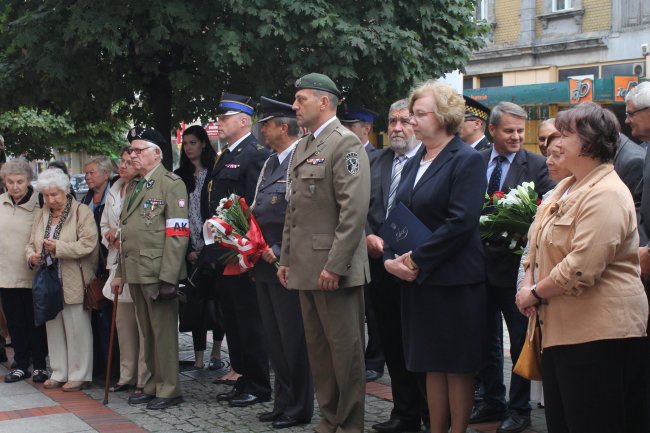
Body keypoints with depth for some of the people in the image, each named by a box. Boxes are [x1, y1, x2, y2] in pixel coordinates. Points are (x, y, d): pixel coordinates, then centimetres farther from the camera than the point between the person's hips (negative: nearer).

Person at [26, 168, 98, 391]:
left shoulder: (82, 212, -5)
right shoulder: (41, 215, 15)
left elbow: (88, 244, -15)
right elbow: (31, 243, 18)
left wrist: (58, 247, -22)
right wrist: (31, 256, -4)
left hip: (74, 284, -6)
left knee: (76, 329, -1)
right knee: (53, 328, 11)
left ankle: (79, 376, 8)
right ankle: (58, 374, 21)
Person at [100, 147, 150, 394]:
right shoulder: (113, 193, 16)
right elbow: (104, 225, 24)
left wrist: (121, 235, -10)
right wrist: (111, 238, 4)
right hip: (118, 262, 8)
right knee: (123, 321, 11)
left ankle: (145, 379, 2)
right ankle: (127, 376, 20)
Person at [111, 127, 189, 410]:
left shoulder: (171, 184, -7)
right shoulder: (133, 187, 18)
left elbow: (177, 235, -14)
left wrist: (168, 277, -19)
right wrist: (120, 272, 19)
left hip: (158, 273, -7)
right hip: (135, 273, 7)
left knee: (163, 331, 0)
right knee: (147, 332, 14)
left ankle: (169, 390, 9)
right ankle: (154, 384, 23)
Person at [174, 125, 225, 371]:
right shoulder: (180, 177, 10)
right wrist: (188, 250, -2)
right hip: (192, 251, 2)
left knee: (216, 299, 2)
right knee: (197, 301, 0)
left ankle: (216, 353, 13)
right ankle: (199, 358, 2)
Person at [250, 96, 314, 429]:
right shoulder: (270, 163, 15)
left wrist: (280, 251, -17)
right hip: (264, 265, 9)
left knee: (293, 338, 0)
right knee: (274, 338, 15)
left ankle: (299, 408, 10)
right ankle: (283, 402, 25)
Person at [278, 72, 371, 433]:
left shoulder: (346, 144, -10)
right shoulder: (301, 149, 17)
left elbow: (354, 211, -17)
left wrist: (335, 266, -20)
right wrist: (286, 259, 16)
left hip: (334, 268, -9)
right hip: (306, 268, 9)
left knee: (344, 348, 0)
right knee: (318, 348, 14)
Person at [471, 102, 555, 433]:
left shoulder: (536, 166, -5)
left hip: (515, 263, -4)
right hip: (479, 263, 4)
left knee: (520, 338, 6)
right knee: (486, 337, 16)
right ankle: (491, 401, 31)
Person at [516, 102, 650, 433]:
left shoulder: (606, 194, -16)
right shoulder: (565, 189, 15)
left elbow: (582, 267, -25)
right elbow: (538, 244, 21)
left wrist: (535, 293, -13)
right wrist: (529, 284, 2)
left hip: (599, 335, -10)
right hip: (560, 330, 10)